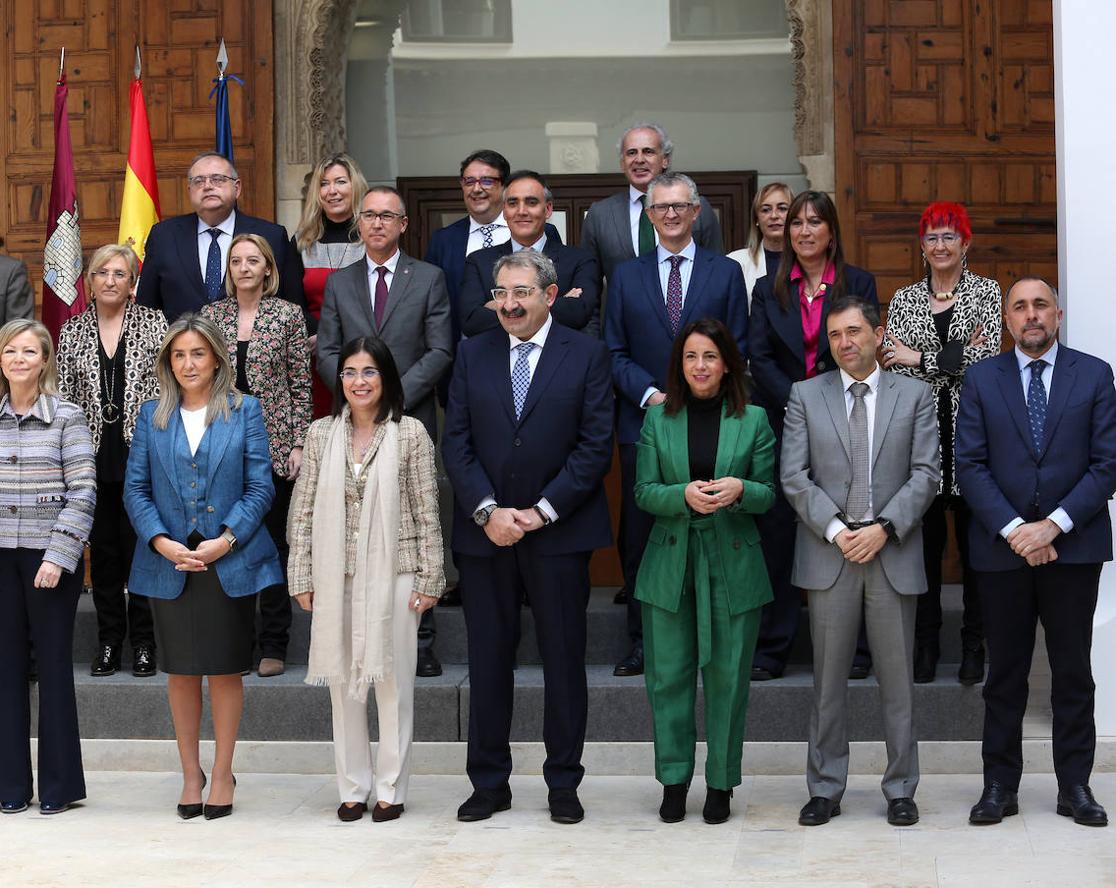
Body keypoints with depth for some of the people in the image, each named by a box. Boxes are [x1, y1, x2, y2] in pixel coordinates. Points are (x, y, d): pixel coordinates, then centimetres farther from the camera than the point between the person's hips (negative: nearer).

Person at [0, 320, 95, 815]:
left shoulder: (67, 417, -2)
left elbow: (83, 493, -7)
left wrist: (59, 555, -13)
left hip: (50, 555, -3)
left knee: (53, 663, 1)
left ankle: (60, 784, 11)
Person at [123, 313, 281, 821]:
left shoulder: (244, 411, 2)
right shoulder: (152, 416, 7)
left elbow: (260, 488, -2)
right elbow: (135, 488, 4)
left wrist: (225, 540, -13)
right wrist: (162, 543, -11)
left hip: (230, 563, -2)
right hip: (169, 565, 2)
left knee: (225, 670, 4)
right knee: (180, 671, 9)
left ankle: (222, 774, 15)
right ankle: (190, 773, 20)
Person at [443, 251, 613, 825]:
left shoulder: (586, 355, 1)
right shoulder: (473, 354, 9)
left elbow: (596, 445, -5)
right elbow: (456, 443, 4)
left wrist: (541, 512, -11)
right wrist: (487, 511, -9)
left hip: (559, 534, -2)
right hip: (484, 534, 2)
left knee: (564, 660, 4)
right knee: (488, 662, 7)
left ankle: (563, 783, 15)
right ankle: (489, 782, 17)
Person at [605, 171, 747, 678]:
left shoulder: (725, 273, 8)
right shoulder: (626, 276, 11)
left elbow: (737, 348, 4)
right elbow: (616, 353, 7)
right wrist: (650, 394, -8)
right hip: (643, 423, 1)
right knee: (640, 538, 2)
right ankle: (641, 640, 11)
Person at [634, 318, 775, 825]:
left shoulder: (754, 420, 3)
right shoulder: (658, 419, 4)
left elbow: (769, 494, 3)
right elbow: (643, 491, 1)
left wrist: (740, 490, -19)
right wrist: (684, 495, -18)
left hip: (733, 562, -1)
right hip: (669, 561, 1)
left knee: (727, 675, 4)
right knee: (668, 674, 4)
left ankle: (721, 783, 16)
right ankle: (674, 779, 17)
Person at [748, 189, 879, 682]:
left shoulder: (858, 283, 6)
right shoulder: (768, 289, 11)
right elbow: (759, 358, 2)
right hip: (782, 423, 2)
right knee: (776, 533, 1)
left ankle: (853, 648, 9)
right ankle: (770, 649, 7)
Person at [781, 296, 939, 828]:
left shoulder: (914, 395, 7)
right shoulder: (805, 396, 8)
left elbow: (925, 474, 0)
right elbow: (793, 477, 1)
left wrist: (883, 527, -12)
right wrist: (835, 530, -10)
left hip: (893, 553, 0)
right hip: (828, 554, 0)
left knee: (897, 679, 4)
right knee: (828, 680, 5)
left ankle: (901, 790, 14)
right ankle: (825, 789, 14)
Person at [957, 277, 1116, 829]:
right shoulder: (981, 379, 4)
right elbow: (970, 465, -2)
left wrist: (1053, 525, -13)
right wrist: (1014, 530, -13)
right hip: (1002, 550, 0)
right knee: (1005, 673, 7)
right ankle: (1000, 784, 15)